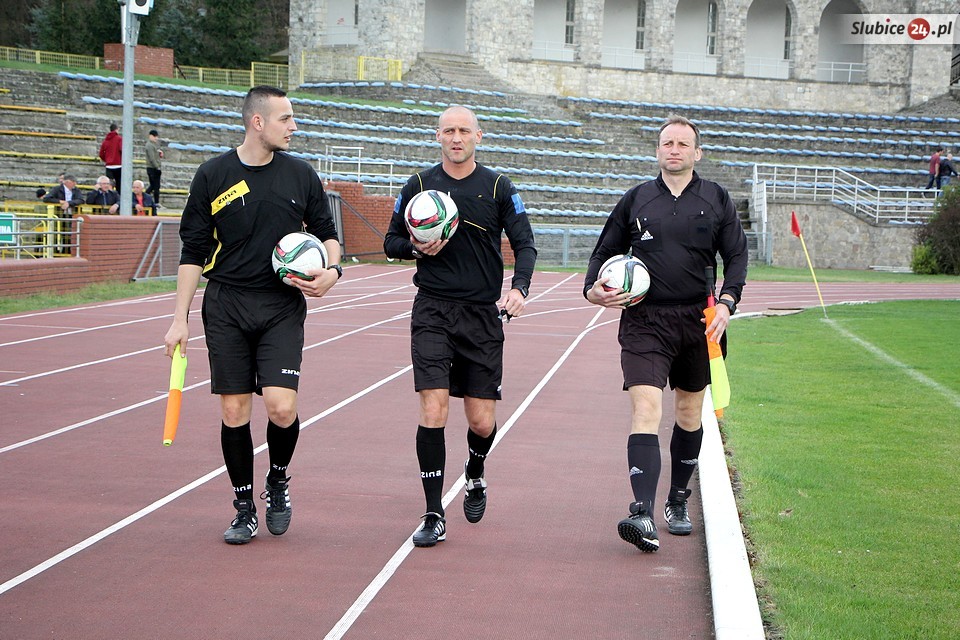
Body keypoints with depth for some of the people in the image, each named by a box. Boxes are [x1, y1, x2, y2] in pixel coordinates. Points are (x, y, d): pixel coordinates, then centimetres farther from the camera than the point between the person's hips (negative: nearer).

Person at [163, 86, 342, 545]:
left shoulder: (301, 175, 5)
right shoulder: (212, 176, 1)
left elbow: (326, 232, 16)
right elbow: (193, 251, 4)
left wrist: (332, 270, -6)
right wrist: (180, 319, 0)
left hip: (282, 307, 0)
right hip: (225, 308, 0)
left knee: (282, 407, -13)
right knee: (233, 411, 0)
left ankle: (278, 480, 17)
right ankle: (245, 509, 16)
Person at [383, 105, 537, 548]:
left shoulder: (498, 187, 4)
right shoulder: (418, 187, 6)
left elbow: (525, 245, 2)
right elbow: (391, 241, 14)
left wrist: (519, 288, -16)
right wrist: (416, 248, -8)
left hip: (483, 313, 0)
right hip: (432, 311, 0)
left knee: (482, 421, 2)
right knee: (433, 411, -13)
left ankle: (474, 476, 37)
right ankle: (434, 516, -5)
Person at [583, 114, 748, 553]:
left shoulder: (716, 200, 8)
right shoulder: (635, 200, 8)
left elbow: (737, 255, 6)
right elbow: (606, 251, 15)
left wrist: (726, 302, -10)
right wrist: (593, 289, -4)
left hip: (698, 321, 2)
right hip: (645, 321, -2)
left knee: (689, 413, 12)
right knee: (645, 410, -16)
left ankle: (678, 503, 30)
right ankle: (642, 513, -28)